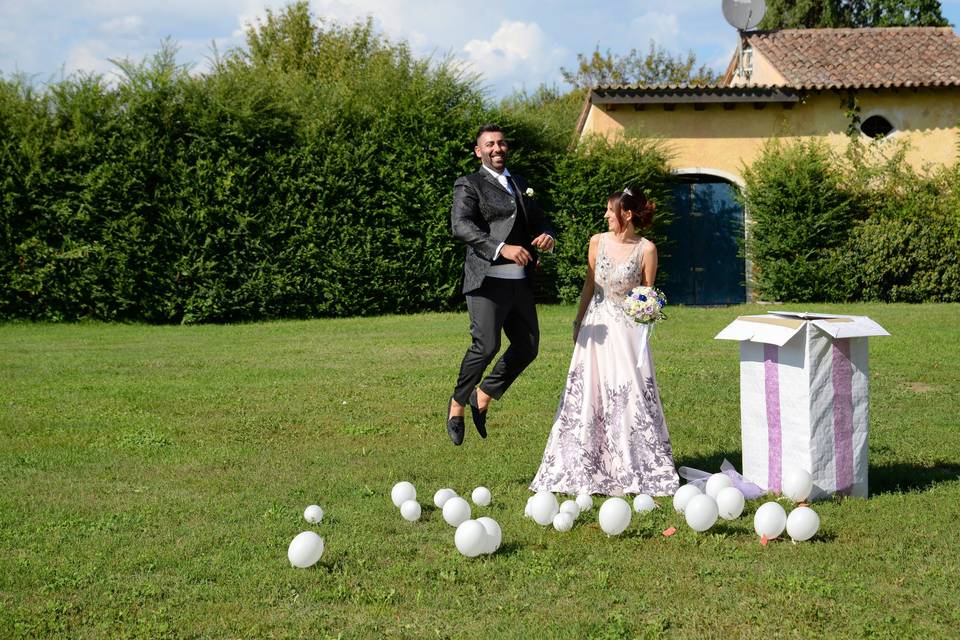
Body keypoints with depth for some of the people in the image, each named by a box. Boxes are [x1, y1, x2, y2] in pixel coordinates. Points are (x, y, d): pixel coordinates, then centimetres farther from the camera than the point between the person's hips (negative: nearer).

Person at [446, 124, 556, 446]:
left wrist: (547, 235, -1)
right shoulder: (469, 185, -1)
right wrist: (502, 248, -30)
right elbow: (461, 226, -17)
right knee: (486, 346, -15)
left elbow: (539, 220, 26)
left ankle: (483, 396, 27)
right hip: (488, 282, -7)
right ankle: (458, 403, 8)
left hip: (520, 283, 7)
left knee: (527, 347, 7)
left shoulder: (520, 185, 21)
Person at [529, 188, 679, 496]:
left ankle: (633, 467, 6)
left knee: (630, 393, -4)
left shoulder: (646, 249, -7)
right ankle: (585, 467, 13)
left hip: (627, 328, -3)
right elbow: (589, 285, 11)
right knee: (589, 394, 5)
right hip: (597, 326, 3)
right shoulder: (598, 242, 2)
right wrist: (578, 323, 14)